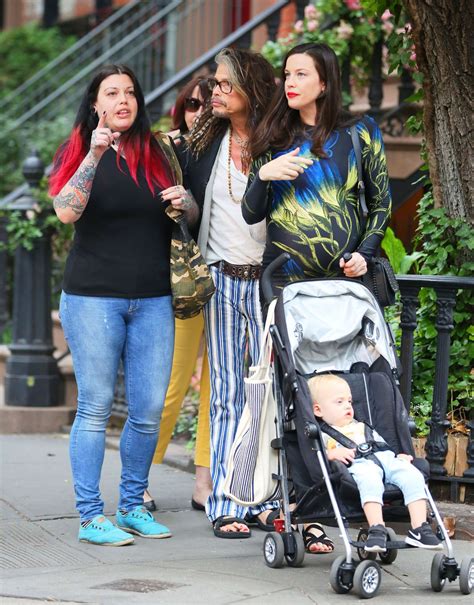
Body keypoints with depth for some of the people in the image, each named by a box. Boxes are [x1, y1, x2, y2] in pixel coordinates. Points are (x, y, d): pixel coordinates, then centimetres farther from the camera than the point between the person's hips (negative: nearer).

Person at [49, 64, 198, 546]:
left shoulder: (158, 153, 12)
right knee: (95, 408, -3)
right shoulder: (78, 153, 0)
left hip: (152, 299, 4)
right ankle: (90, 517, 2)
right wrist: (95, 154, -25)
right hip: (93, 297, -4)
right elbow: (66, 212, -17)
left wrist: (185, 202, -3)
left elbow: (191, 217, 20)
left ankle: (133, 507, 17)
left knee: (149, 410, 4)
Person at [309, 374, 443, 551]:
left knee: (412, 476, -24)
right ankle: (377, 529, -50)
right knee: (370, 481, -42)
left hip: (385, 457, 6)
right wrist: (332, 454, -13)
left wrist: (398, 455, 17)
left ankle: (419, 528, -29)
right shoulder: (323, 435, 22)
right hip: (359, 463, -5)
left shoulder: (362, 428, 41)